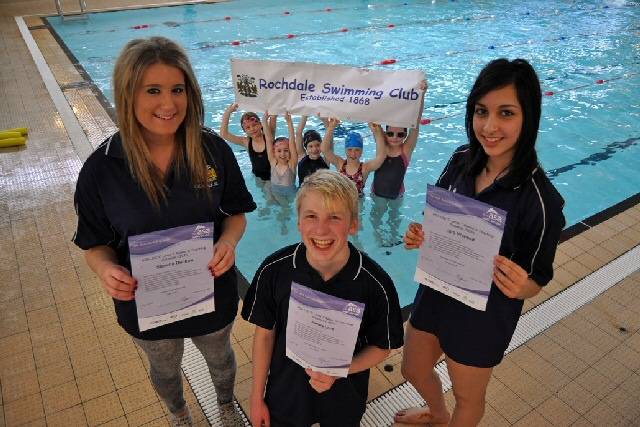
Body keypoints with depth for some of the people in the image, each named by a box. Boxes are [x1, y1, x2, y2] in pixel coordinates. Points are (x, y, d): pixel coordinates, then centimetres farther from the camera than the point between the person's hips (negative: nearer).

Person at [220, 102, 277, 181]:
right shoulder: (246, 142, -5)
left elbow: (273, 117, -25)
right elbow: (223, 134, -12)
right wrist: (228, 111, -16)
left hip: (273, 176, -4)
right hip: (257, 177, 4)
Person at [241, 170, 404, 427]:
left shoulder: (376, 284, -24)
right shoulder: (274, 270, -21)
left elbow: (381, 347, -9)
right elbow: (265, 333, -7)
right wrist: (257, 398, 0)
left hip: (344, 401, 0)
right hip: (284, 396, 1)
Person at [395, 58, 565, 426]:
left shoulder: (539, 199, -27)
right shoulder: (462, 160, -12)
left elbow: (536, 283, -15)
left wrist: (520, 287, -37)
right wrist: (421, 236, -17)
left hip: (483, 316, -5)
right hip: (435, 292, 6)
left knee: (468, 397, 23)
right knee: (413, 370, 28)